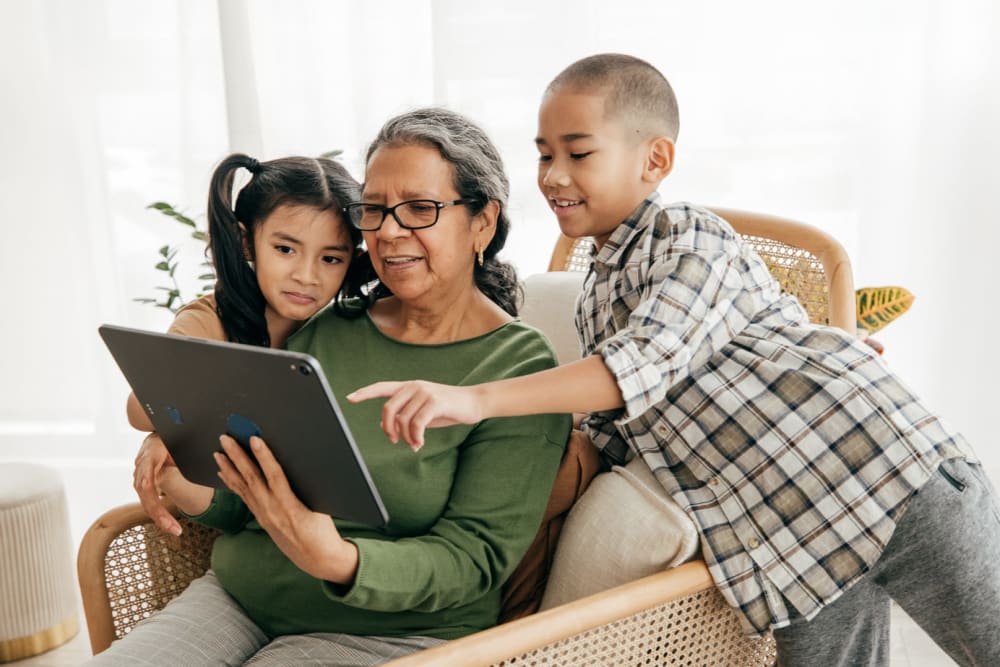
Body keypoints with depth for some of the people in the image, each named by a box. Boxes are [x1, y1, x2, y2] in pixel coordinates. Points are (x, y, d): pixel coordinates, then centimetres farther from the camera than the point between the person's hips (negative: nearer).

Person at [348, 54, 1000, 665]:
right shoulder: (594, 301, 14)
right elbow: (610, 438, 16)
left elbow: (648, 362, -27)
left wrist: (476, 398, -34)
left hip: (892, 479, -6)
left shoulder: (691, 239, -10)